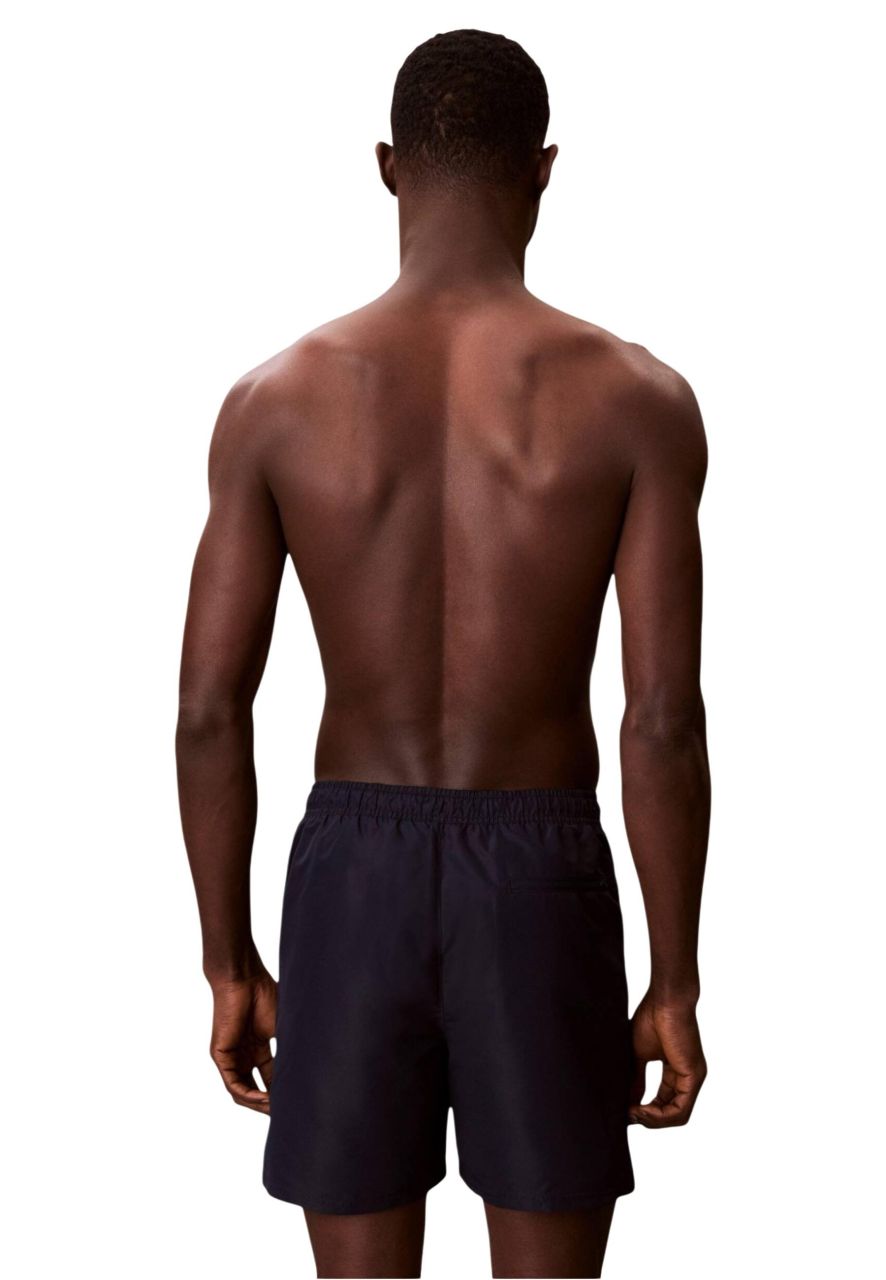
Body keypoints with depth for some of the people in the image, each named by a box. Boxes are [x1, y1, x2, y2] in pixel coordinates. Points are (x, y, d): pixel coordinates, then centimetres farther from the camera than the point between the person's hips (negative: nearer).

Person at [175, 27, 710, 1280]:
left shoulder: (276, 398, -3)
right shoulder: (635, 399, -7)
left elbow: (209, 714, -3)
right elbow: (664, 721, -10)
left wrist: (229, 964, 8)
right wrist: (676, 980, 0)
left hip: (353, 866, 1)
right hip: (540, 871, -1)